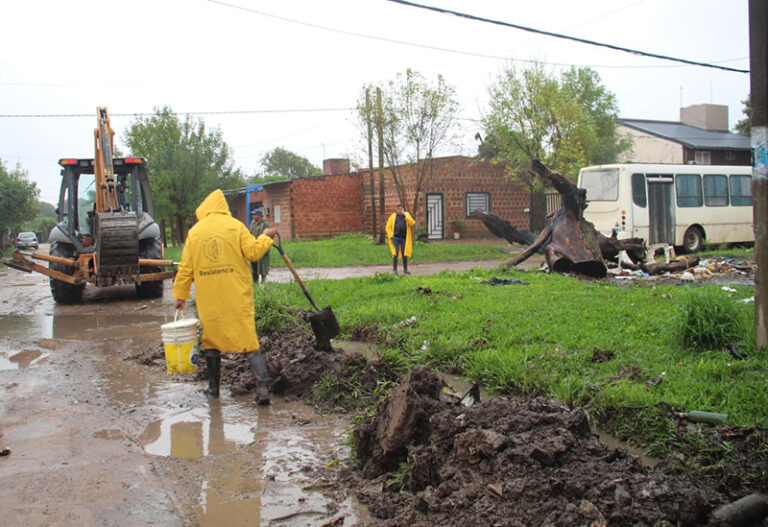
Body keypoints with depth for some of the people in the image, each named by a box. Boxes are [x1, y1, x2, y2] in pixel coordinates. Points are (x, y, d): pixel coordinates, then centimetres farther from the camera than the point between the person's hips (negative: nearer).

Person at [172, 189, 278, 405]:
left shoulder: (194, 232, 6)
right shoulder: (235, 226, -2)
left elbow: (185, 267, 7)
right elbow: (253, 252, -6)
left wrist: (180, 295, 16)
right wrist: (265, 237, 13)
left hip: (208, 299, 2)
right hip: (237, 298, -2)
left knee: (211, 338, 16)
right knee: (248, 337, -2)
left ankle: (213, 387, 22)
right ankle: (262, 386, -11)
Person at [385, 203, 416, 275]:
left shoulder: (407, 215, 9)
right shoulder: (393, 216, 6)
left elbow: (412, 223, -8)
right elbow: (388, 227, 9)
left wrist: (405, 215, -13)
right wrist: (391, 236, -1)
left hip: (404, 238, 1)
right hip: (395, 238, -1)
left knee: (404, 254, 5)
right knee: (395, 253, -7)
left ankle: (405, 270, 13)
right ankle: (394, 269, -1)